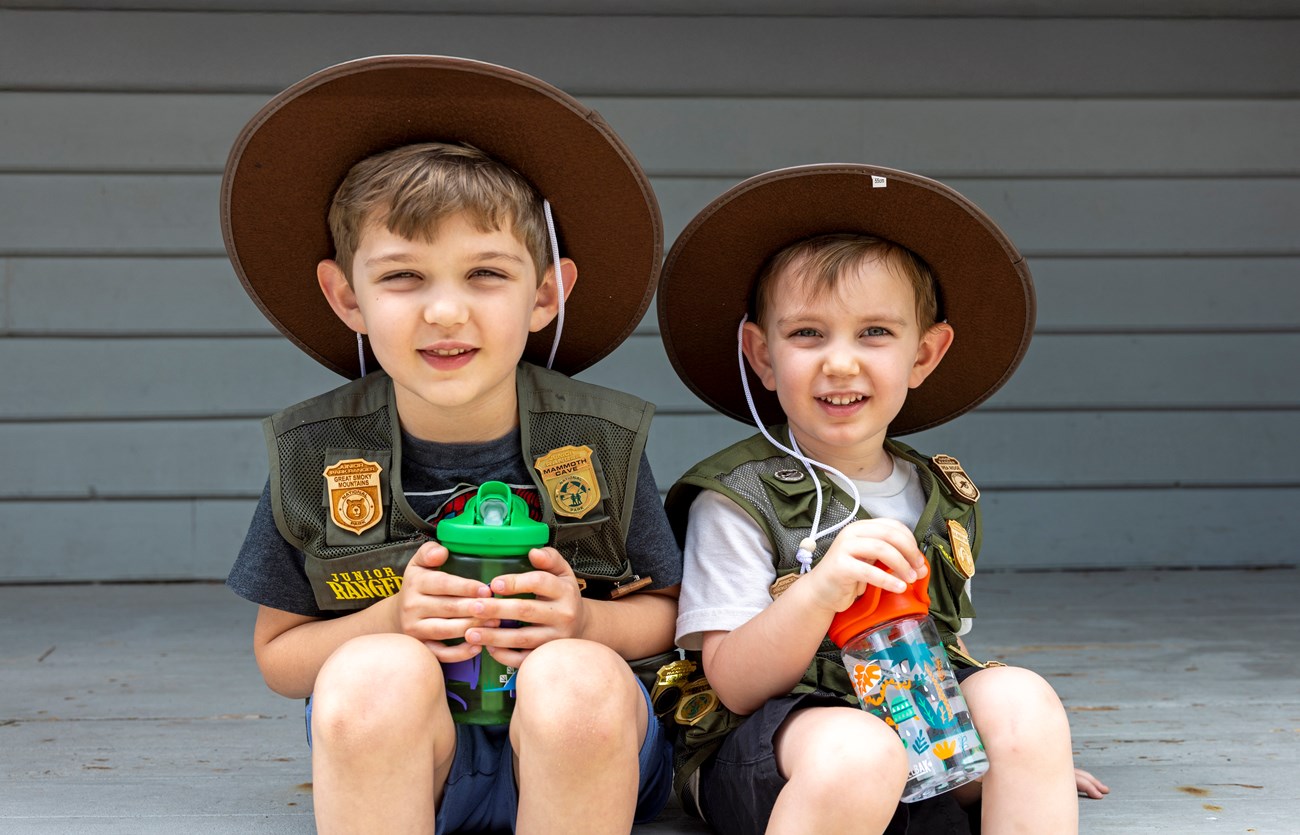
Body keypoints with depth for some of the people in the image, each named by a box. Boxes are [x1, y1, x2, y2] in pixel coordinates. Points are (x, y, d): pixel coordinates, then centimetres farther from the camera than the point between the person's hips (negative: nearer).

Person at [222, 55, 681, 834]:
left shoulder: (601, 441, -5)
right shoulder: (315, 457, -4)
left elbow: (668, 616, 5)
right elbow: (279, 656, 3)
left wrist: (581, 622, -17)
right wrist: (389, 621, -17)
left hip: (586, 744, 1)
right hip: (391, 748, 0)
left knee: (576, 678, -35)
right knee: (375, 674, -34)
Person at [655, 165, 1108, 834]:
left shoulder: (946, 499, 10)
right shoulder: (738, 500, -8)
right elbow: (736, 687, -14)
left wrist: (1027, 752, 14)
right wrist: (822, 588, -29)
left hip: (923, 736, 5)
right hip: (769, 743, -5)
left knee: (1020, 695, -23)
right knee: (856, 753, -36)